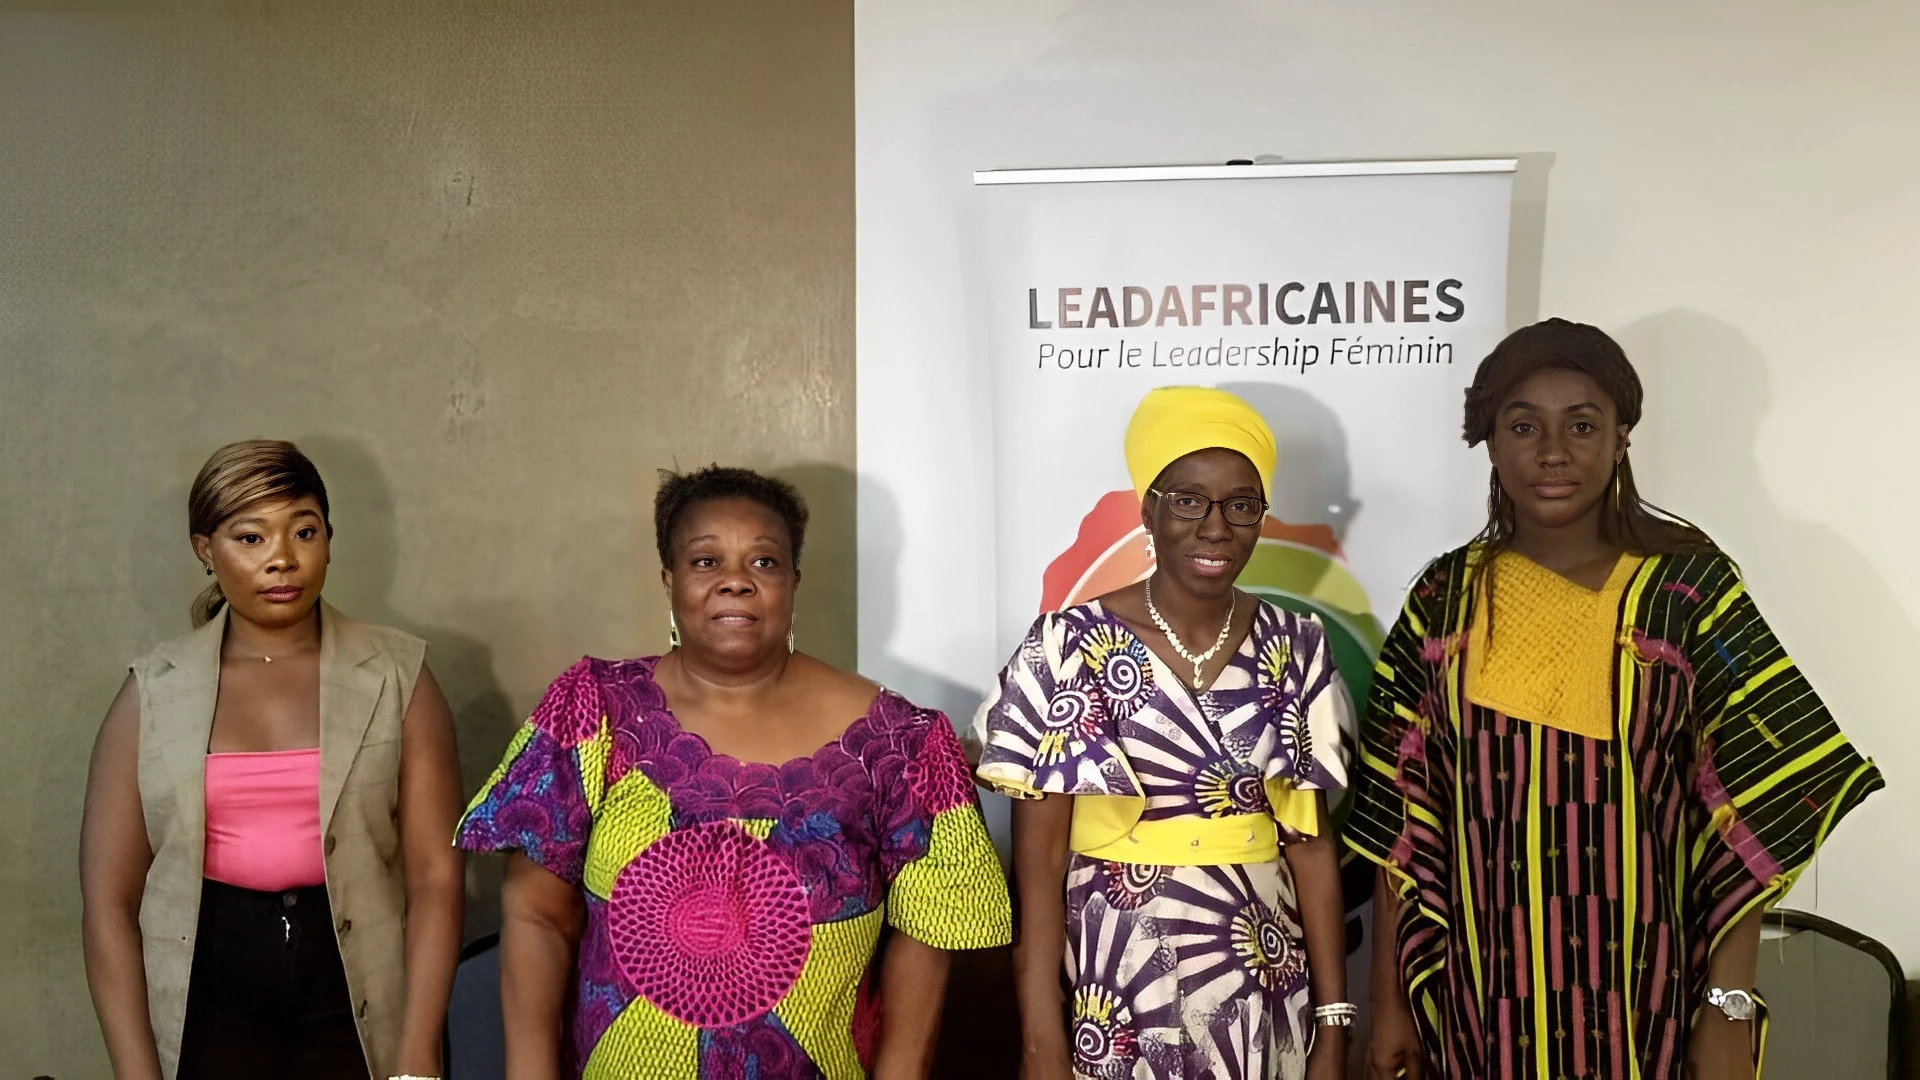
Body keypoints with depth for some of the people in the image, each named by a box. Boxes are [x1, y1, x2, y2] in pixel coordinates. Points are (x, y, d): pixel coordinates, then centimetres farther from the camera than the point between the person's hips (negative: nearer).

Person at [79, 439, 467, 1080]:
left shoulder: (395, 677, -2)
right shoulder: (152, 694, 1)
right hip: (205, 1004, 1)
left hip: (356, 1003, 0)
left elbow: (436, 877, -6)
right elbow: (108, 900, 0)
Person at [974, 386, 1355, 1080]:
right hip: (1119, 992, -3)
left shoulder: (1296, 649, 0)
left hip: (1265, 992, 4)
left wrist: (1332, 1021, 1)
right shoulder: (1072, 645, -11)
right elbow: (1039, 857, -10)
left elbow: (1311, 840, 4)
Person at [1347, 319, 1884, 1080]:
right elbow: (1401, 818, 1)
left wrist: (1729, 1012, -11)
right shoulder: (1445, 598, -1)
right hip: (1481, 998, 2)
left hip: (1642, 998, -1)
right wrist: (1390, 1000, 1)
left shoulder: (1689, 585, -7)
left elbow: (1747, 814, -7)